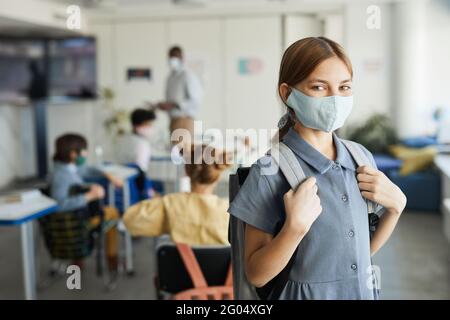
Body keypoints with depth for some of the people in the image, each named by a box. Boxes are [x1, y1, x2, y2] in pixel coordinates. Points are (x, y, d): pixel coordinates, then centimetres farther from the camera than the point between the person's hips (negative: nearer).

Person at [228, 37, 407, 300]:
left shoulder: (361, 157, -3)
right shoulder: (271, 171, -19)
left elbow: (365, 249, 6)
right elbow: (256, 275, -15)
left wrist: (396, 206, -8)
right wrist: (295, 227, -29)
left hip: (363, 291, 5)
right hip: (305, 294, -5)